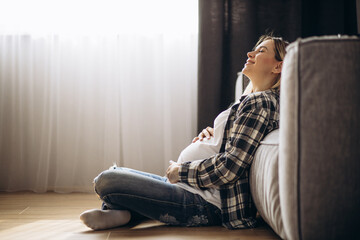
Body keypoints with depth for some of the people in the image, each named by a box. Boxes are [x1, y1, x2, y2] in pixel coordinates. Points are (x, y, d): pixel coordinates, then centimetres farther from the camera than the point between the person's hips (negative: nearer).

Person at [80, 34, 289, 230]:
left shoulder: (259, 102, -14)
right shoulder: (251, 100, 17)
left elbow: (230, 167, -23)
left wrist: (181, 171, -10)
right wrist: (210, 135, 5)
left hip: (205, 205, -11)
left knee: (106, 181, -24)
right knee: (114, 174, 23)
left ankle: (124, 213, 1)